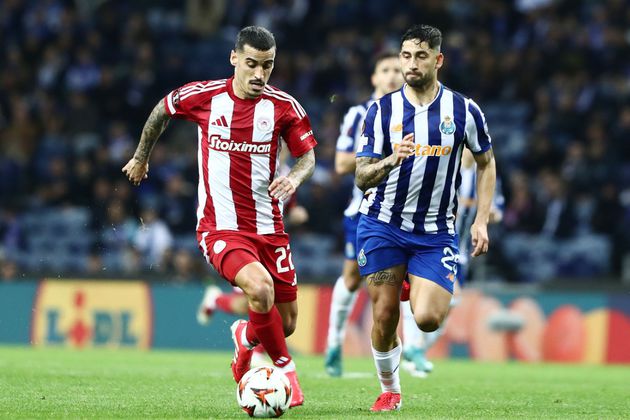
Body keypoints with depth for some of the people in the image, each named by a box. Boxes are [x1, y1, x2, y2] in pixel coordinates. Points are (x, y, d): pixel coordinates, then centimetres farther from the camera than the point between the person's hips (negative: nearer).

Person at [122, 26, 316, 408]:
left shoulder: (284, 107, -4)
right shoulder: (202, 96, -5)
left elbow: (308, 156, 5)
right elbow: (162, 111, 15)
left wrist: (295, 177, -18)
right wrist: (141, 157, 26)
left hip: (268, 228, 3)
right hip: (220, 228, -3)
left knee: (286, 324, 5)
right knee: (260, 287, -30)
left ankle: (245, 337, 42)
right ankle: (284, 367, -6)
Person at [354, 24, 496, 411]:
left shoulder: (464, 110, -4)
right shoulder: (382, 110, -5)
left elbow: (486, 163, 11)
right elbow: (362, 177, -7)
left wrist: (482, 220, 3)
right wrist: (391, 160, -28)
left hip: (435, 231, 0)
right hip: (383, 225, 0)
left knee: (428, 318, -15)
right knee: (384, 317, -2)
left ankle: (420, 289, 22)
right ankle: (390, 390, 21)